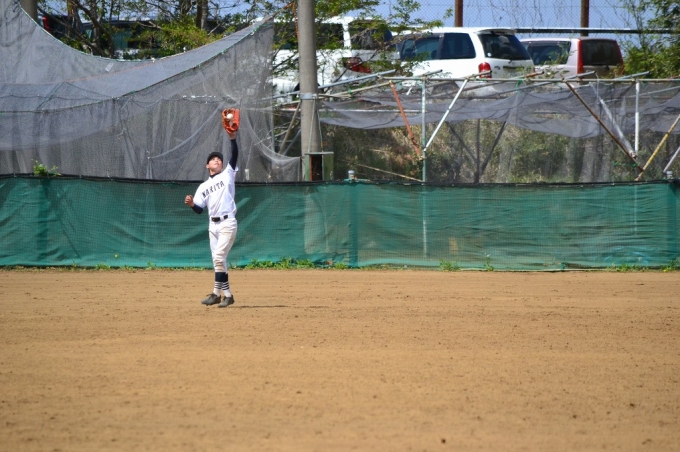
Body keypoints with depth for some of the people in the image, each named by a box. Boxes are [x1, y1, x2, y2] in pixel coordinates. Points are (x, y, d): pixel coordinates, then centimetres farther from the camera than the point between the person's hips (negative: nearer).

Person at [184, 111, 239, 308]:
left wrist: (232, 138, -25)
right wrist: (191, 204, -14)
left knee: (218, 256, -16)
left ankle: (217, 293, -14)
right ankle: (226, 294, 12)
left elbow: (234, 156, -10)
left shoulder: (227, 175, 5)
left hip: (227, 223, -6)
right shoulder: (203, 186, 15)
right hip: (213, 225, 6)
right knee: (218, 260, 7)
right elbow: (199, 209, 9)